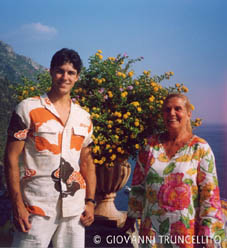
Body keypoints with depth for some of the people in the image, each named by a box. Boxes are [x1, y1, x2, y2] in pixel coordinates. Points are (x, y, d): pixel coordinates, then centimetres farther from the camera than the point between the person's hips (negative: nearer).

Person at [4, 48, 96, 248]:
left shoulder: (84, 118, 10)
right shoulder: (28, 109, -4)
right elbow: (12, 158, -6)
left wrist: (90, 201, 7)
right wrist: (17, 205, -11)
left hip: (75, 209, 4)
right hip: (37, 208, -4)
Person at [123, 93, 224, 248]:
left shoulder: (200, 148, -6)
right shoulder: (152, 144, 4)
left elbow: (210, 192, -7)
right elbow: (138, 182, 11)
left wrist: (208, 234, -10)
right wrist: (132, 215, 14)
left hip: (186, 228, -3)